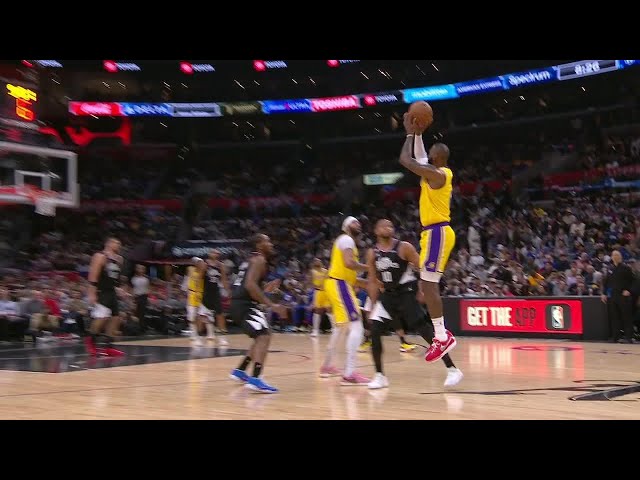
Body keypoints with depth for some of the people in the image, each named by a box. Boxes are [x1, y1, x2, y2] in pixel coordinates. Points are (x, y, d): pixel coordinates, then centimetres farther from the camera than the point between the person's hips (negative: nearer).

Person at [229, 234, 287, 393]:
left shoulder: (252, 260, 23)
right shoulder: (259, 260, -8)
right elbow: (250, 285, -24)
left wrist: (267, 289, 25)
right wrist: (271, 305, -25)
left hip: (240, 303, 10)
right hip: (244, 304, -10)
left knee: (261, 336, 23)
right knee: (264, 336, -19)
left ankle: (240, 371, 29)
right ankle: (255, 380, -31)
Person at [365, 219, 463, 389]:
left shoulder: (404, 247, -10)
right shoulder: (372, 253, 3)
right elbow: (373, 281, 10)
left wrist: (421, 289, -12)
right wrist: (374, 306, 7)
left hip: (406, 293, -5)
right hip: (387, 295, 5)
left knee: (425, 330, -11)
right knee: (374, 331, -6)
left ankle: (452, 369, -5)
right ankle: (380, 375, 6)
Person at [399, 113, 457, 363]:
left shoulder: (437, 174, -15)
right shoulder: (439, 173, 14)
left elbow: (405, 160, -15)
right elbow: (418, 159, 30)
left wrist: (411, 134, -2)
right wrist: (417, 134, 24)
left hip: (437, 233, -10)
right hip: (435, 232, 10)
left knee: (428, 284, -11)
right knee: (428, 284, 13)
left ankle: (443, 337, -11)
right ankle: (441, 334, 15)